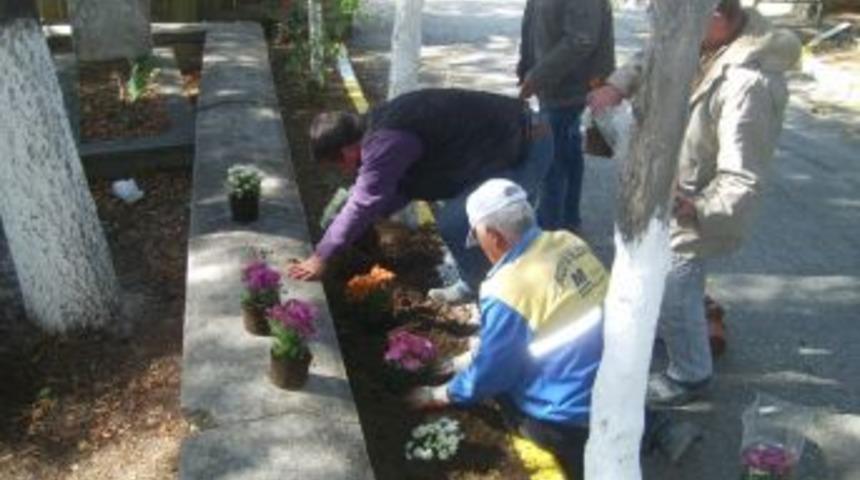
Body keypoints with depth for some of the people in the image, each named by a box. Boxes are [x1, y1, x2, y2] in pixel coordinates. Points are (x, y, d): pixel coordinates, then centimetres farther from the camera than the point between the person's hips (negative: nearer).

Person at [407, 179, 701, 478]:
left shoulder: (506, 292, -24)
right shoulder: (567, 242, -2)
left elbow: (489, 373, -10)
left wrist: (440, 395, 8)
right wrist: (477, 353, 24)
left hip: (580, 409, -7)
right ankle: (654, 427, 16)